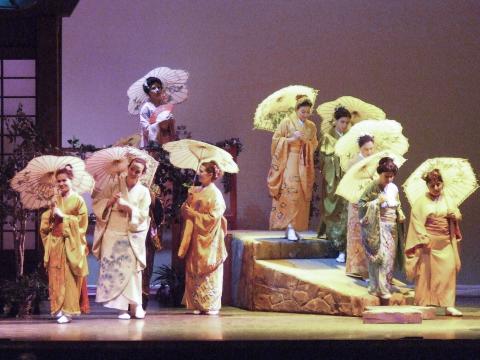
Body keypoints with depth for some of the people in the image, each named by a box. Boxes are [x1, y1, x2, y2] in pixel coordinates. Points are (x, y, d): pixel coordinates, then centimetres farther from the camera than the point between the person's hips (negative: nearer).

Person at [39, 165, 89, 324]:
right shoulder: (54, 200, 14)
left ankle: (68, 310, -7)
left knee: (69, 277, -6)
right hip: (55, 243, 4)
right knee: (56, 276, 0)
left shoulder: (78, 200, 0)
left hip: (71, 244, -4)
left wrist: (63, 217, -11)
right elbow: (46, 221, 16)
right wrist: (52, 214, -4)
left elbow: (82, 222, -6)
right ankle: (58, 308, 5)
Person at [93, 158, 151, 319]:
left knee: (132, 270, -4)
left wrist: (127, 206, -16)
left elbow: (142, 215, -3)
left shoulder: (143, 192, 5)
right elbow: (96, 203, 3)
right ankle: (122, 308, -6)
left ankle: (135, 305, 6)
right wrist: (110, 201, -15)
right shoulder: (114, 186, 5)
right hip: (112, 235, 0)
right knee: (114, 271, -6)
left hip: (132, 237, 0)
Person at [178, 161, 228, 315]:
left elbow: (213, 217, -13)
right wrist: (186, 206, -9)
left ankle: (210, 305, 0)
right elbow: (186, 210, 13)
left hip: (208, 239, -6)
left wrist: (194, 214, -12)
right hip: (194, 237, 6)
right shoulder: (195, 191, 12)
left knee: (208, 272, -4)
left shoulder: (215, 194, -6)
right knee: (193, 271, 4)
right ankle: (197, 304, 8)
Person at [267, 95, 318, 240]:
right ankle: (290, 227, -19)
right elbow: (276, 139, -1)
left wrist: (306, 142, -2)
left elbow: (314, 145, 18)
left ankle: (296, 227, 6)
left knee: (302, 196, 1)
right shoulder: (287, 122, 0)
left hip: (304, 165, 5)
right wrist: (292, 139, -13)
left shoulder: (311, 126, 12)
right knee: (290, 192, -15)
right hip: (289, 162, -5)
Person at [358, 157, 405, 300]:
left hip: (392, 228, 6)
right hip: (378, 228, -6)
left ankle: (387, 285, 19)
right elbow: (361, 204, -10)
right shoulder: (373, 188, -10)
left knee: (390, 257, 8)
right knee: (381, 256, -11)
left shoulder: (394, 188, 6)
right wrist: (377, 202, -20)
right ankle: (381, 288, -9)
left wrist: (400, 215, 0)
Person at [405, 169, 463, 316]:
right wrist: (424, 239, -15)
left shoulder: (446, 200, 13)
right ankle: (423, 306, 1)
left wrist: (453, 214, -10)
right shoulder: (422, 201, -1)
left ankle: (449, 305, -5)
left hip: (445, 243, 4)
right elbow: (417, 222, -7)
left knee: (449, 271, -6)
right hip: (428, 242, -4)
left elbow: (458, 215, 14)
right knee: (426, 272, -4)